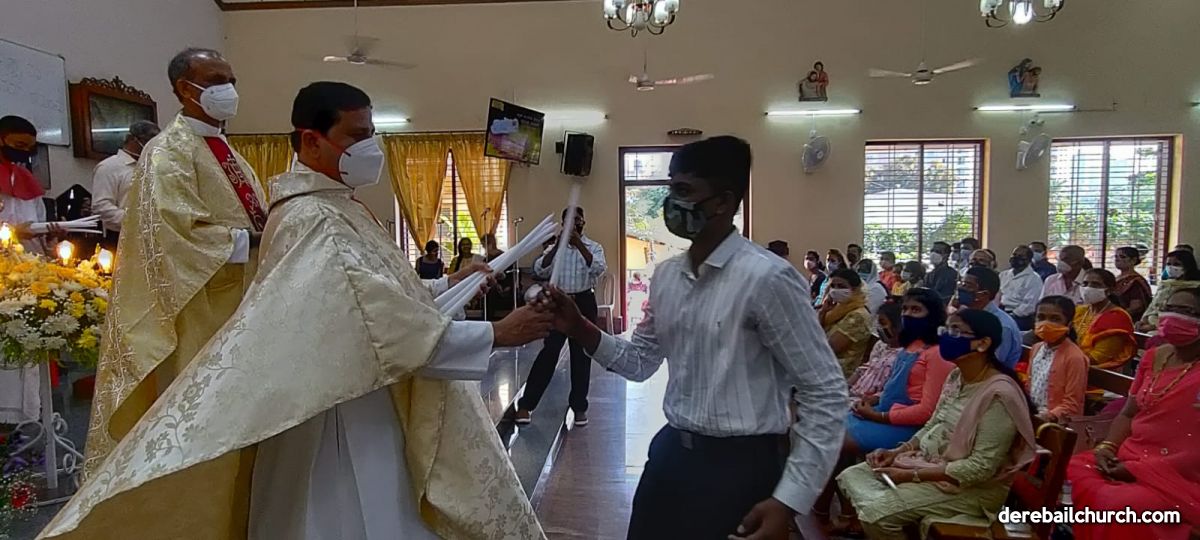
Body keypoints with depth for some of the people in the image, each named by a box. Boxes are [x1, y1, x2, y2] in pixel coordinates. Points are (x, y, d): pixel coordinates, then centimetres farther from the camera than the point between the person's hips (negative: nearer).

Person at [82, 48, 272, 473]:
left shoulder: (229, 155, 17)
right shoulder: (168, 152, -9)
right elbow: (176, 233, -22)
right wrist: (252, 241, -19)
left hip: (239, 307, 8)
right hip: (198, 315, -8)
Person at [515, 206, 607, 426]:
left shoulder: (593, 247, 2)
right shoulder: (555, 248, 7)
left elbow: (598, 270, -18)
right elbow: (540, 270, -9)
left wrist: (579, 244, -25)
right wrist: (558, 245, -18)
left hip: (584, 303, 0)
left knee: (581, 355, 6)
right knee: (548, 353, -3)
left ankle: (579, 406, 18)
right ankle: (526, 404, 3)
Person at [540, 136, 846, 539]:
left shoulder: (767, 277, -18)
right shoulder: (666, 276, 4)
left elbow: (826, 394, -15)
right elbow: (639, 362, 13)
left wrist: (789, 501, -17)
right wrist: (578, 329, -3)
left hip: (740, 464, -6)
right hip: (672, 451, 7)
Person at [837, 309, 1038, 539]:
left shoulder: (998, 394, -23)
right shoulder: (956, 376, 4)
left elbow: (981, 467, -25)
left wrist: (913, 475, -23)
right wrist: (897, 452, -3)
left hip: (972, 487, -9)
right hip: (930, 463, 9)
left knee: (877, 512, -23)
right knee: (851, 476, 1)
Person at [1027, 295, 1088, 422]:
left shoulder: (1074, 357, -14)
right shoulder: (1036, 348, 9)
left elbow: (1072, 403, -15)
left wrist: (1050, 416, -25)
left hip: (1057, 421, -7)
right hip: (1032, 415, 7)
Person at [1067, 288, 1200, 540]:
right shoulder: (1154, 357, 11)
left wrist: (1137, 470, -18)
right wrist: (1106, 447, -3)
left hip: (1177, 478, -7)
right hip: (1125, 461, 7)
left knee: (1116, 506, -32)